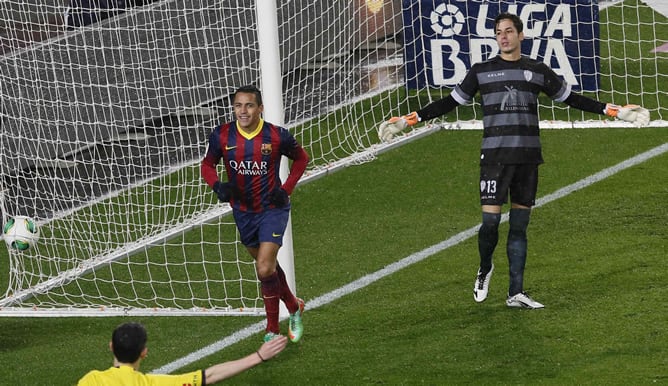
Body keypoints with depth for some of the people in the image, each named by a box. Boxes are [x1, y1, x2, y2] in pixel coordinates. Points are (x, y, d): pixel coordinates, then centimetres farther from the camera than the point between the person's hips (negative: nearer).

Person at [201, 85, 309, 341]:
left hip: (272, 208, -4)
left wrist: (286, 189, -8)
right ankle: (294, 307, 44)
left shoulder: (277, 136, -16)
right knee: (269, 266, 18)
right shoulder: (222, 136, -11)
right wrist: (218, 186, -16)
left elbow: (301, 158, 3)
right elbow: (207, 164, 4)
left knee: (265, 269, -16)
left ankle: (272, 331, -1)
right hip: (243, 211, 4)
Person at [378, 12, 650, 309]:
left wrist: (614, 111, 14)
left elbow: (570, 98, 17)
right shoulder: (481, 71, 5)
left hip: (527, 158, 2)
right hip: (494, 156, -2)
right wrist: (410, 119, 4)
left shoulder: (538, 71, 9)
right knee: (490, 220, -11)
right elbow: (450, 102, 9)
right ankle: (485, 269, 19)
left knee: (519, 225, 3)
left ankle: (515, 293, 7)